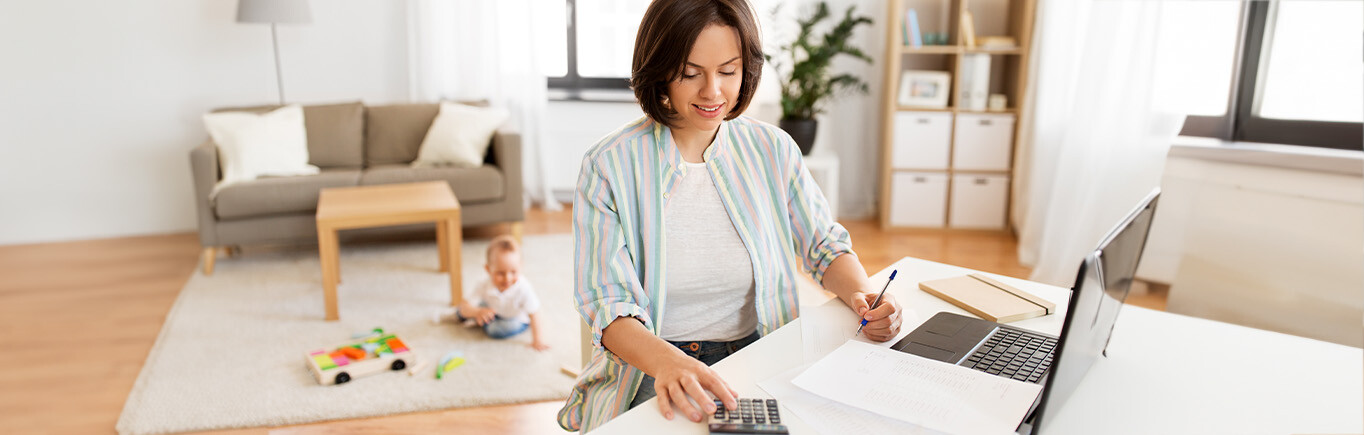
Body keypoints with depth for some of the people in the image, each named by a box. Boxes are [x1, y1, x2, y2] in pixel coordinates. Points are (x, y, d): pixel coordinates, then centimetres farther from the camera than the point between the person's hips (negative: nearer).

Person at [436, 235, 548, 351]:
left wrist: (536, 340, -30)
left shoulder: (523, 289, -40)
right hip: (492, 311, 4)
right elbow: (465, 306, -30)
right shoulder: (484, 286, -30)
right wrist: (477, 312, -53)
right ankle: (457, 314, 33)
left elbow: (533, 314, -32)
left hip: (518, 319, -4)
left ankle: (479, 322, -3)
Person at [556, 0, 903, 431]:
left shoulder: (772, 149, 2)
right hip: (648, 373, -3)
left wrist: (862, 295, -11)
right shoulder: (609, 166, -8)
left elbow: (825, 244, 12)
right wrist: (667, 361, -33)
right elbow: (608, 304, -13)